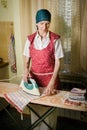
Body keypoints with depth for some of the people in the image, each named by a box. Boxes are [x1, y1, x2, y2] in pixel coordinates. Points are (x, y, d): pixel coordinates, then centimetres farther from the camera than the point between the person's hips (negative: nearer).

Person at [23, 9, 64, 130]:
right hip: (35, 77, 3)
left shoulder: (55, 39, -10)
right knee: (35, 105, 14)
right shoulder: (30, 39, -2)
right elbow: (27, 60, 5)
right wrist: (26, 70, -16)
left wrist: (51, 83, -21)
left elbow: (58, 63, -11)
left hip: (50, 77, -2)